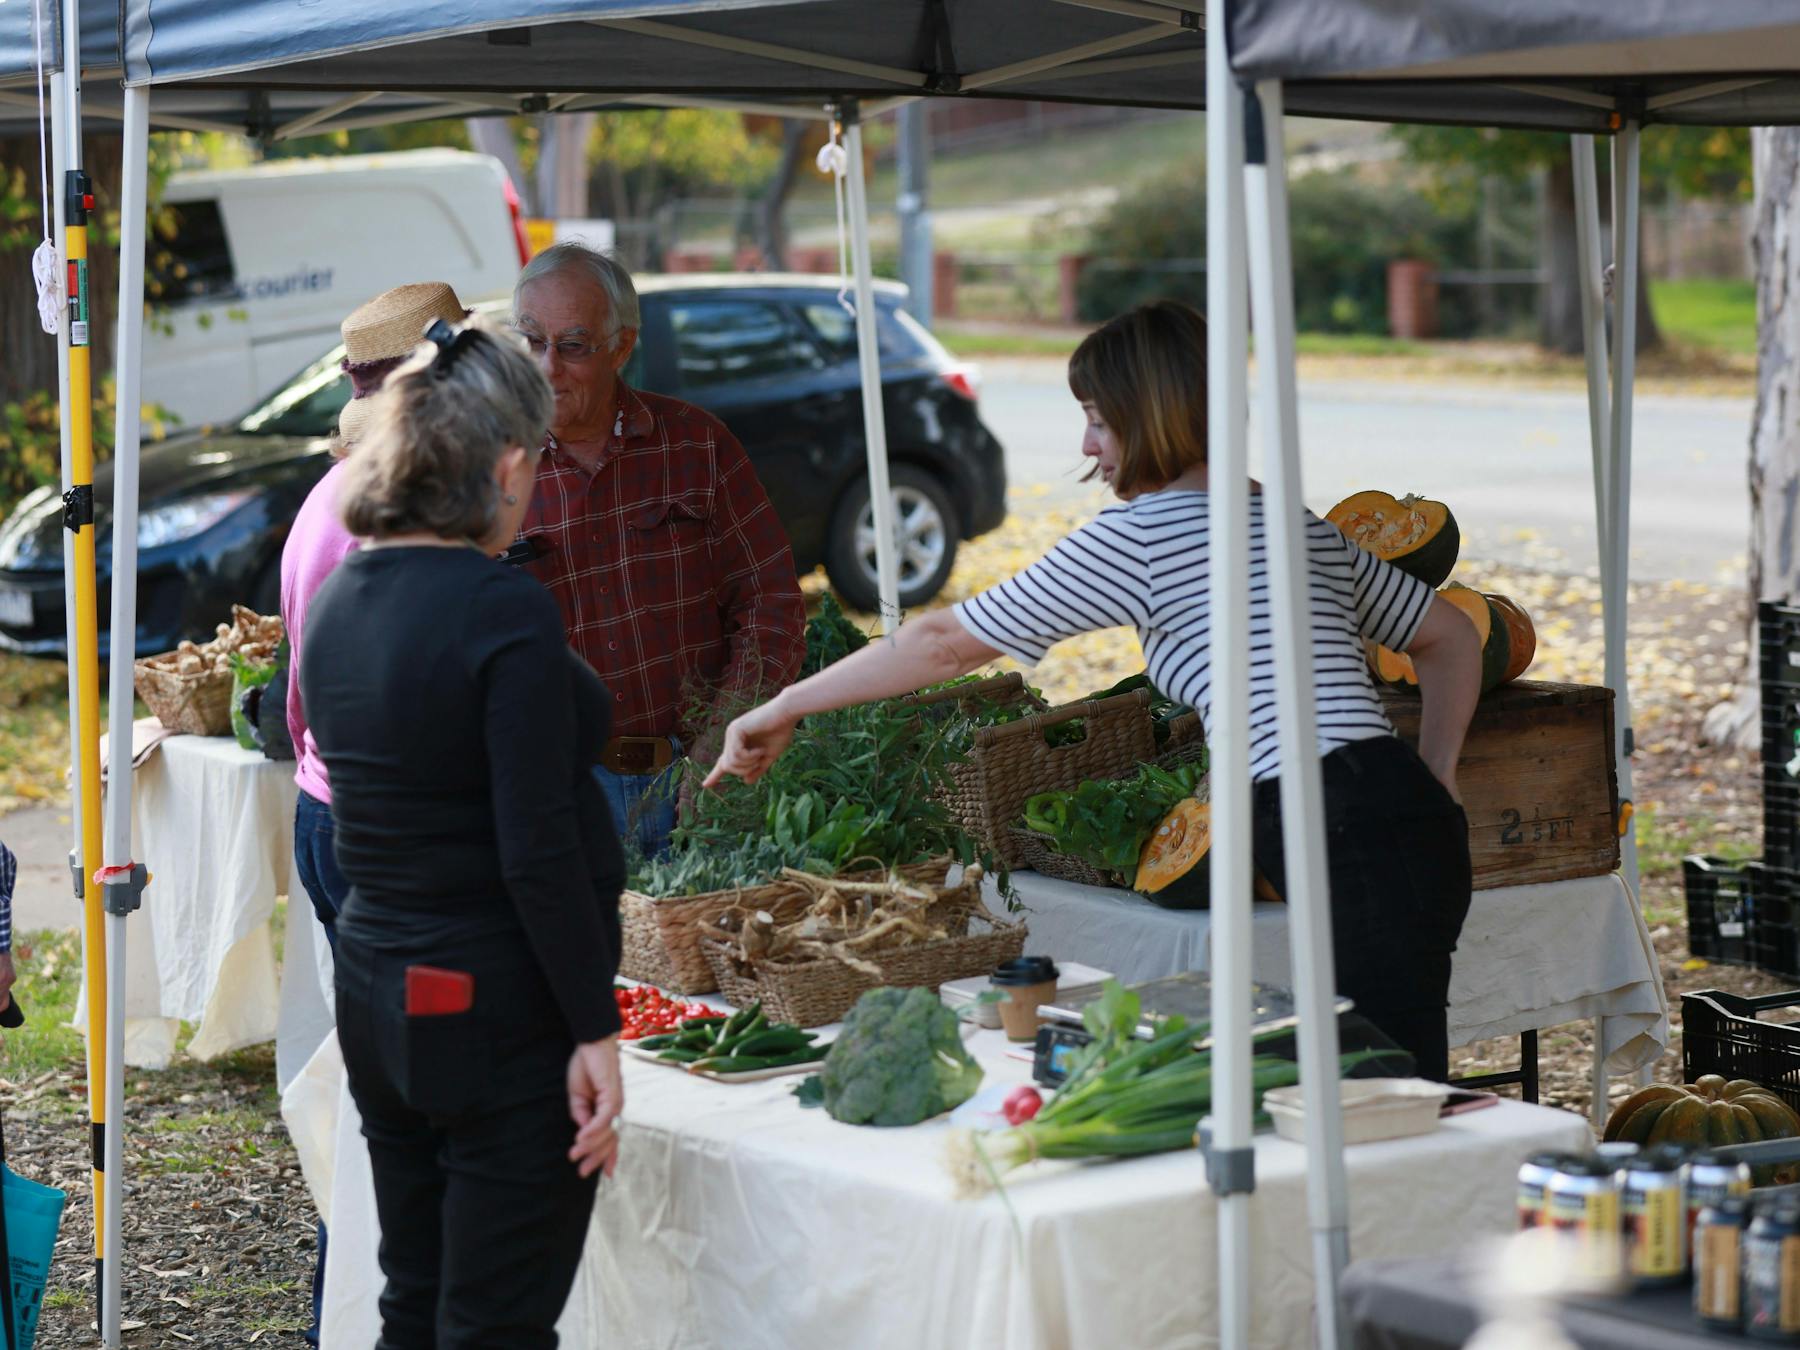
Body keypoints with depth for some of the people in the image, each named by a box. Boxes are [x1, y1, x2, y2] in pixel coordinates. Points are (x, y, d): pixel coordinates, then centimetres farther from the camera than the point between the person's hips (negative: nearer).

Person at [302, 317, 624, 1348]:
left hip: (374, 992, 8)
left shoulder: (337, 601, 6)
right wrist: (595, 1032, -15)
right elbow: (538, 851, -20)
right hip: (503, 1012, -8)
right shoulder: (505, 613, -19)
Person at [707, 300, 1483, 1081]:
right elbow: (1453, 637, 31)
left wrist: (783, 709, 12)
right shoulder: (1299, 526, 23)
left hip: (1353, 846, -9)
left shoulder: (1137, 538, -2)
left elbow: (947, 644, 3)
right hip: (1416, 827, 9)